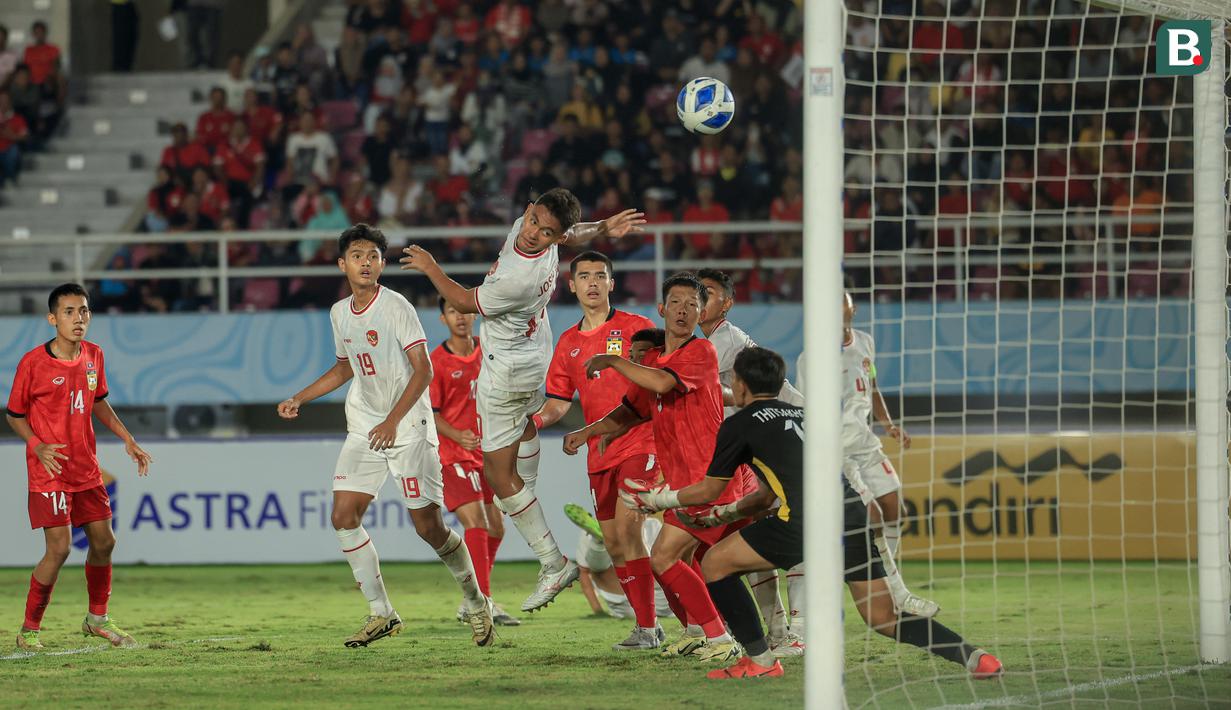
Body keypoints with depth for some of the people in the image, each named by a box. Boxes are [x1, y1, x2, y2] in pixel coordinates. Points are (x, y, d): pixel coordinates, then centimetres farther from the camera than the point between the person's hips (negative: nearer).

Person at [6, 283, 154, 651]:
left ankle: (97, 619, 29)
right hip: (49, 470, -6)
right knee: (59, 548, -13)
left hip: (86, 469, 6)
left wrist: (127, 439, 14)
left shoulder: (93, 356, 2)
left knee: (104, 541, 10)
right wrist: (36, 445, -20)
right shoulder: (33, 363, -15)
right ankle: (29, 630, 1)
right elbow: (14, 414, -4)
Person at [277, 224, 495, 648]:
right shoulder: (340, 313, 8)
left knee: (428, 526, -6)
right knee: (343, 517, -6)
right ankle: (381, 614, 2)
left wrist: (392, 422, -21)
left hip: (409, 427, -6)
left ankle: (476, 603, 16)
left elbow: (423, 370, -15)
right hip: (364, 429, 6)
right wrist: (299, 399, 18)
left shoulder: (396, 307, -12)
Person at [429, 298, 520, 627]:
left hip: (486, 455, 7)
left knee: (495, 529, 12)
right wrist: (458, 436, -26)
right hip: (452, 455, -7)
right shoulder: (436, 362, -10)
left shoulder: (487, 351, 6)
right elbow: (430, 414, -12)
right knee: (476, 523, -19)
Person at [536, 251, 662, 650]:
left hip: (639, 444, -6)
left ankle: (646, 628, -15)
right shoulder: (568, 343, 13)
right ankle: (648, 626, 16)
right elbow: (559, 401, 14)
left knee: (627, 528, -18)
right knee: (613, 544, 5)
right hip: (600, 454, 6)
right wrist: (539, 419, -5)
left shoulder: (636, 328, -1)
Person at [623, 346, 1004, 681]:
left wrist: (656, 498, 34)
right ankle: (970, 655, -10)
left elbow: (709, 490, 19)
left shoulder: (739, 425, 10)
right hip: (852, 513, 7)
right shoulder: (799, 414, 30)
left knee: (715, 564, 11)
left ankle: (759, 660, 10)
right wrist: (720, 515, 46)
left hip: (805, 522, -7)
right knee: (884, 619, 9)